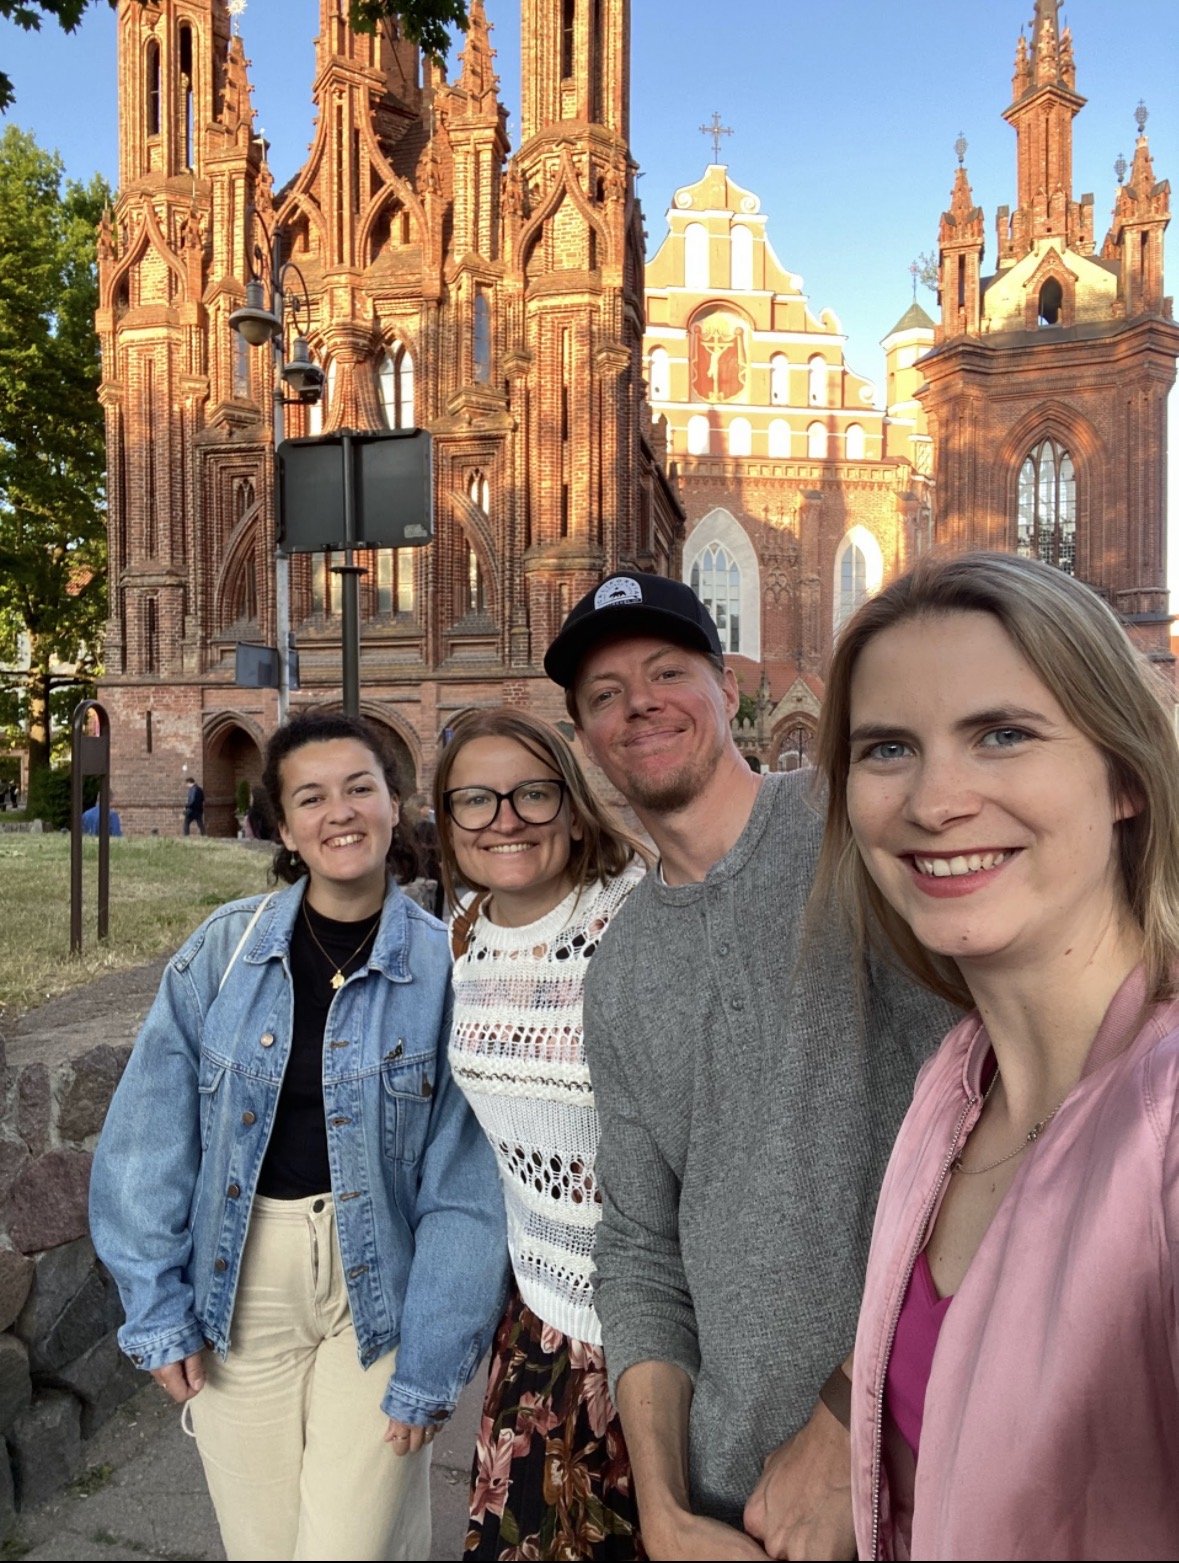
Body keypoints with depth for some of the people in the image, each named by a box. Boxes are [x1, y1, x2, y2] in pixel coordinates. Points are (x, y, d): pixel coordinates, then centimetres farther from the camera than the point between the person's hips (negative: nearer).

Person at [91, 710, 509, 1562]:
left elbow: (464, 1188, -8)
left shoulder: (443, 967, -10)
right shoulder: (224, 948, -6)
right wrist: (159, 1311, -1)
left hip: (380, 1284, -2)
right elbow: (150, 1142, -1)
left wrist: (427, 1370, -8)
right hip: (240, 1282, 2)